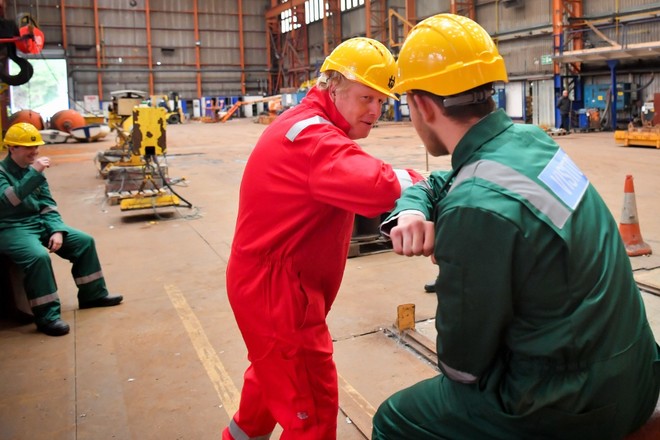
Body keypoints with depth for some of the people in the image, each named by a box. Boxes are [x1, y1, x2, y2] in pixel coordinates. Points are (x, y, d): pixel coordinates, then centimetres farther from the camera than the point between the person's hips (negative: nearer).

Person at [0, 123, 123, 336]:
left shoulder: (33, 170, 11)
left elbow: (48, 204, 8)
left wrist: (57, 230, -7)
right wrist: (34, 173, -35)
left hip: (39, 223, 8)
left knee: (84, 241, 1)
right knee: (39, 256, -35)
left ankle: (92, 294, 12)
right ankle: (47, 317, -25)